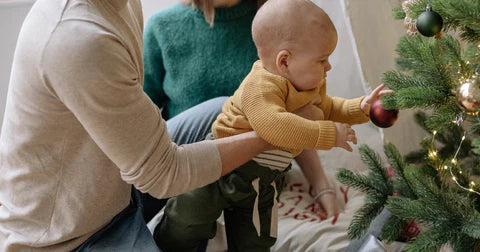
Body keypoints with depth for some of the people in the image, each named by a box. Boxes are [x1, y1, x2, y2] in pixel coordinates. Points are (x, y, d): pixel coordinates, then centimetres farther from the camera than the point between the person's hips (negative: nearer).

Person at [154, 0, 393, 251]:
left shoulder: (312, 86, 3)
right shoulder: (260, 87, -29)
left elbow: (326, 109, 21)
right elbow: (274, 125, -45)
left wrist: (361, 107, 5)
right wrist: (328, 134, -42)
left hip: (263, 183, 7)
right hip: (224, 167, -7)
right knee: (188, 223, 3)